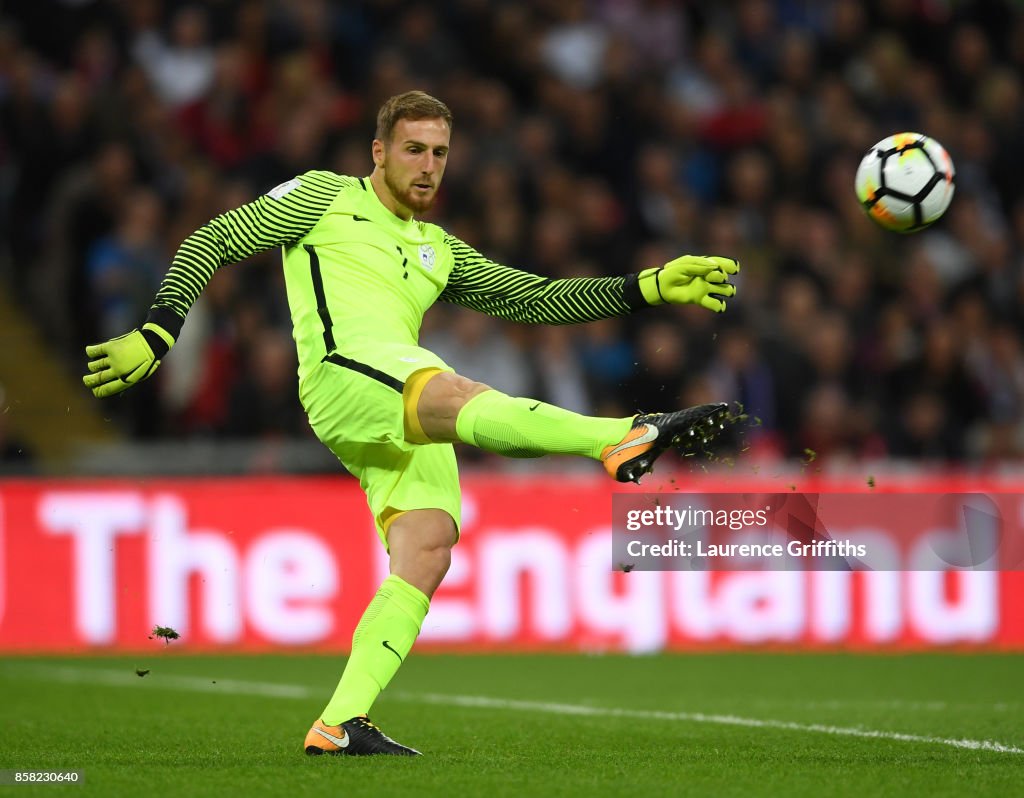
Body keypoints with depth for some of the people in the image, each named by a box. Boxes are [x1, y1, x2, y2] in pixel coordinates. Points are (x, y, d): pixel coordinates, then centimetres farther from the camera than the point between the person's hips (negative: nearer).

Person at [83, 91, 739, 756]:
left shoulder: (439, 252, 34)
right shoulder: (326, 197, 20)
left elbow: (537, 298, 29)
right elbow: (214, 242, 18)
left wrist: (649, 288, 18)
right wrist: (158, 332, 5)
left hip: (406, 415, 7)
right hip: (345, 369, -7)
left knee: (427, 553, -14)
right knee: (464, 399, -35)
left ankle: (340, 724, -14)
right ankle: (625, 439, -62)